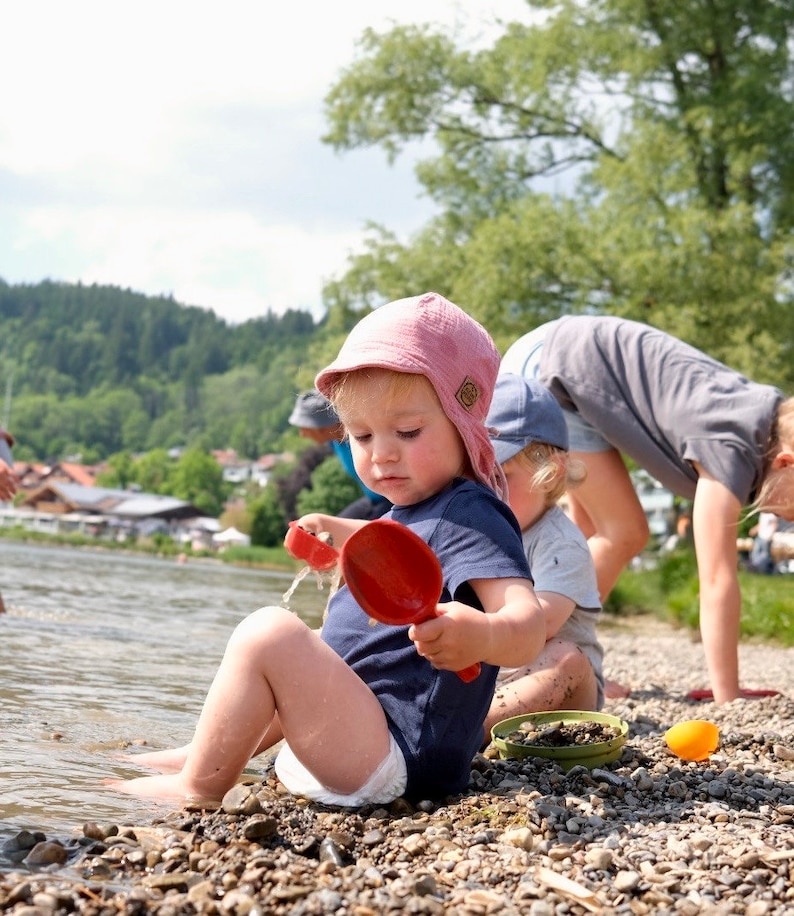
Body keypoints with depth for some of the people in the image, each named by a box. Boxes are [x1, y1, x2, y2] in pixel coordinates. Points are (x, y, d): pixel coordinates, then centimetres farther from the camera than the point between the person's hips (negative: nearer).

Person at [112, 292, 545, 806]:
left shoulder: (470, 515, -18)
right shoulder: (412, 511, 13)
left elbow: (529, 627, -34)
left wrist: (481, 634, -52)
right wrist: (339, 532, 34)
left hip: (400, 759, -11)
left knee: (269, 635, -22)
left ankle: (197, 789, -10)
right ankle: (203, 756, 34)